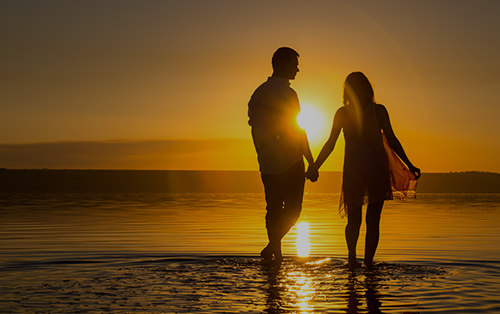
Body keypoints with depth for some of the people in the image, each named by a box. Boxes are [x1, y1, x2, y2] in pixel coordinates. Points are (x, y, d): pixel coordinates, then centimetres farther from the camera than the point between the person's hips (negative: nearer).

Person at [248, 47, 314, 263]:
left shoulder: (258, 93, 10)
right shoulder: (286, 93, -13)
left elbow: (254, 130, 15)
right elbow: (297, 131, -14)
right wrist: (312, 162, -8)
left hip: (267, 163, 7)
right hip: (290, 162, -7)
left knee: (273, 209, 11)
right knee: (292, 209, 3)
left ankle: (277, 254, 15)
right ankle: (272, 246, -6)